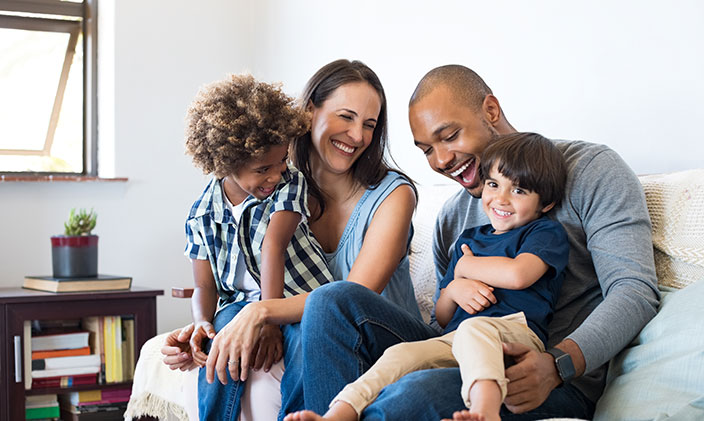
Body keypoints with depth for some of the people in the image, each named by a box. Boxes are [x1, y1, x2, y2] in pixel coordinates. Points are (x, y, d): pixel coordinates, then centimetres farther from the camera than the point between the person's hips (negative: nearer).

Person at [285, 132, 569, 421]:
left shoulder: (547, 232, 11)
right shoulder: (468, 239, 28)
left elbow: (517, 274, -13)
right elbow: (442, 318, 28)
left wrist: (466, 266, 7)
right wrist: (453, 289, 3)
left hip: (517, 333, -5)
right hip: (454, 340, 6)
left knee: (473, 328, -39)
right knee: (401, 354, -23)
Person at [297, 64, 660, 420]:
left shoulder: (590, 170, 0)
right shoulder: (452, 217, 19)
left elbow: (636, 290, -12)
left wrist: (557, 364, -28)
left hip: (562, 384, -6)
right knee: (333, 301, -10)